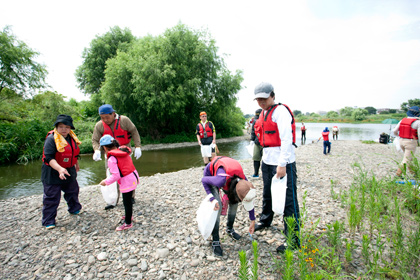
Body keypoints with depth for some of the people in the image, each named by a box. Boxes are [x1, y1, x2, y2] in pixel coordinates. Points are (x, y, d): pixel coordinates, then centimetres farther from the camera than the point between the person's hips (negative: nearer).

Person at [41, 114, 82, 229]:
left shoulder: (72, 138, 2)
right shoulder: (51, 139, -21)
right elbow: (49, 158, -28)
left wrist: (76, 164, 29)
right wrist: (59, 169, -40)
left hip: (69, 172, 7)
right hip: (53, 174, -7)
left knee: (73, 190, 22)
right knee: (51, 197, 2)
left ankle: (74, 209, 45)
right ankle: (48, 221, 17)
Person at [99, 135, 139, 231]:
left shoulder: (112, 159, -19)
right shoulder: (123, 152, 6)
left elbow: (116, 175, -22)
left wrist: (106, 182, -7)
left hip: (127, 182, -9)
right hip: (133, 177, 9)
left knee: (127, 202, 6)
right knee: (128, 200, 26)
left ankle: (128, 223, 21)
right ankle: (129, 216, 45)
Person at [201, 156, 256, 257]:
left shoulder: (244, 182, -28)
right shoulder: (221, 180, -46)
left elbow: (249, 202, -7)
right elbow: (204, 180, -25)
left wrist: (252, 221, 4)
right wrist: (212, 199, -31)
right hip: (210, 174, -5)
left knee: (234, 202, -1)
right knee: (218, 206, -17)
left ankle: (229, 229, 24)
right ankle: (215, 241, -6)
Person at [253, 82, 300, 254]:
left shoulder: (281, 111, -12)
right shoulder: (263, 114, 14)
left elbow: (287, 139, -20)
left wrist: (282, 164, -23)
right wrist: (266, 156, 17)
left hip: (283, 162, -9)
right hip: (267, 161, 9)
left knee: (288, 200, -3)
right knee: (267, 194, 24)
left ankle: (293, 240, 9)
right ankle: (265, 220, 46)